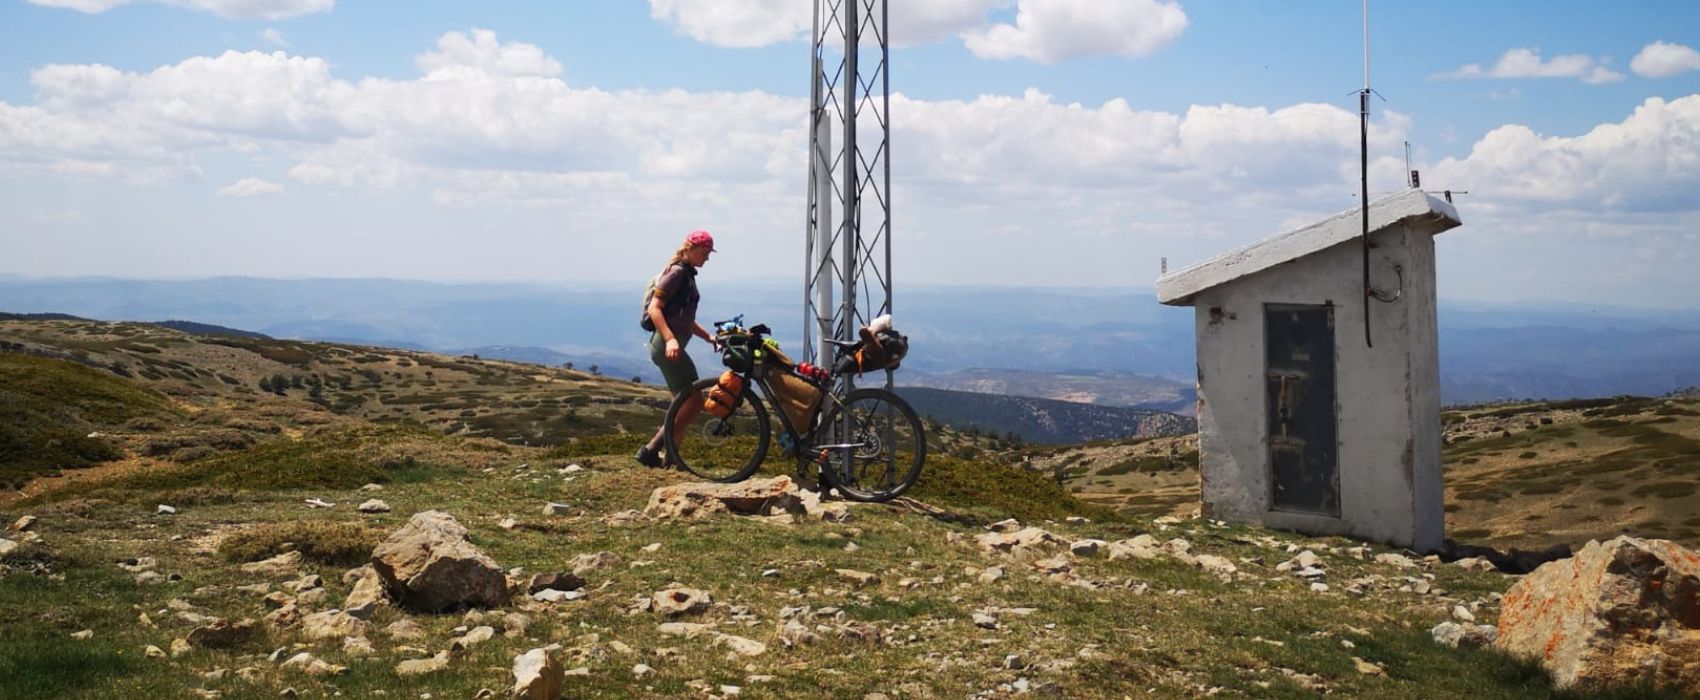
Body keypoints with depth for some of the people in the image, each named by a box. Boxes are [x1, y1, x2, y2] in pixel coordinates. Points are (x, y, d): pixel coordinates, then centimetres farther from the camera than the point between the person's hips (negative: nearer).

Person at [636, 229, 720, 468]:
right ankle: (650, 450, -11)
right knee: (694, 401, -12)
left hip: (673, 345, 10)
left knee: (684, 403, 14)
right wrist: (670, 339, -29)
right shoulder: (677, 272, -9)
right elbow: (654, 309, -18)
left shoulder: (688, 275, 20)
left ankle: (670, 457, 16)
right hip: (667, 346, -10)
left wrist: (710, 337, 14)